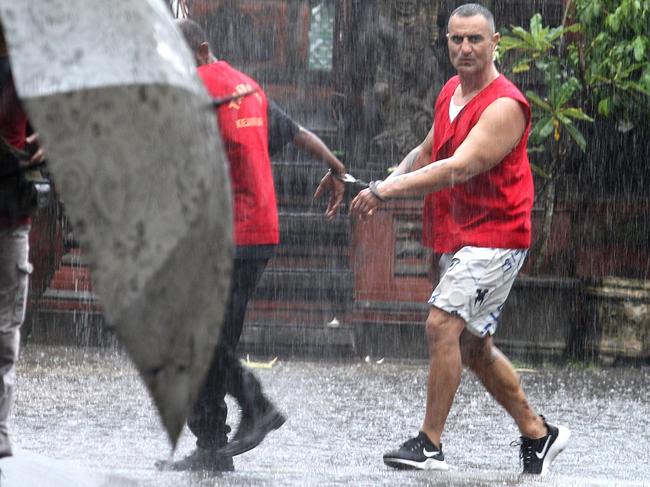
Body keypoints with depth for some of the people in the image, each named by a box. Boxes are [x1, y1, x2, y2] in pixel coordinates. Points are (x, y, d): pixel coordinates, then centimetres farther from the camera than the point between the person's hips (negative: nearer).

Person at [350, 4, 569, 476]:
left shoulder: (505, 105, -18)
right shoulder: (450, 92, 10)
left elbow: (460, 168, -28)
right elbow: (428, 151, 25)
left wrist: (386, 190, -31)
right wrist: (391, 180, 4)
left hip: (493, 238, -9)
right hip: (458, 238, 9)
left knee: (442, 324, -20)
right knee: (473, 348, 13)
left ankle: (430, 444, -16)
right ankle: (539, 433, 25)